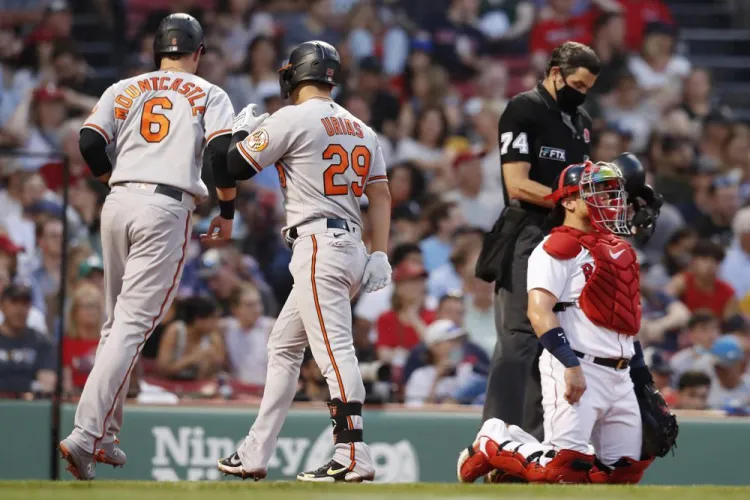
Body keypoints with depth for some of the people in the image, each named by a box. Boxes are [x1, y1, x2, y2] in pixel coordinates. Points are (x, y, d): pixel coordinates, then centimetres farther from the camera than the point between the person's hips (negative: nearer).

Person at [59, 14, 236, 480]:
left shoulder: (124, 90, 16)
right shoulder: (209, 95, 9)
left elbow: (90, 143, 3)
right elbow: (221, 152, -7)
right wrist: (227, 212, 4)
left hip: (118, 202, 4)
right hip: (167, 208, -4)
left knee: (119, 322, 17)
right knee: (133, 325, -9)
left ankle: (104, 435, 19)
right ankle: (86, 435, -21)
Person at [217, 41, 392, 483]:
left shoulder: (292, 119, -6)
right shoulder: (360, 129, 17)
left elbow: (236, 167, 0)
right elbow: (381, 195, 13)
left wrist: (243, 131, 19)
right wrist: (379, 255, 12)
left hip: (318, 244, -9)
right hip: (350, 244, 9)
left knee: (334, 349, -15)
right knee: (283, 347, 16)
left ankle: (353, 457, -24)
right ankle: (255, 455, 18)